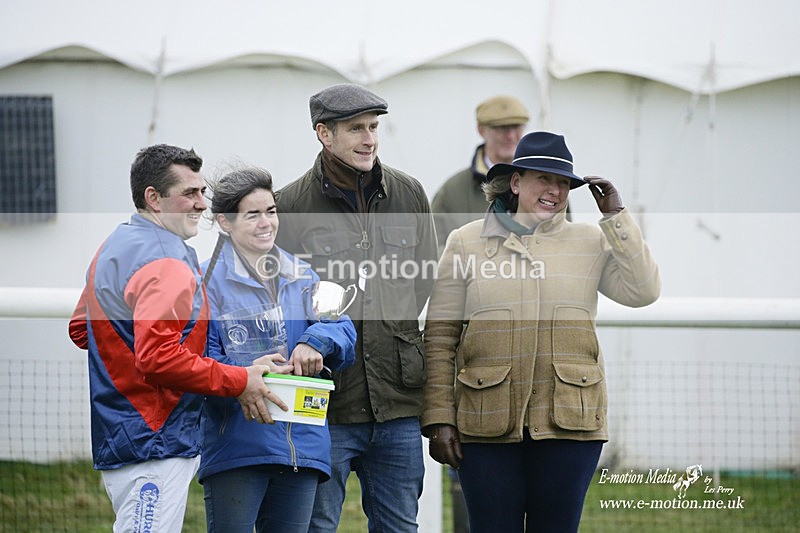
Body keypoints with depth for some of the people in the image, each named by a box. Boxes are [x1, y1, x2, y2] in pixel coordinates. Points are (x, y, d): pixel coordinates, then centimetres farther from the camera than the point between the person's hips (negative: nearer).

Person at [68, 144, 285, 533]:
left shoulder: (116, 247, 17)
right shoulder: (166, 265, -17)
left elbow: (81, 329, 26)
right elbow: (158, 358, -27)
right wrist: (238, 382, -20)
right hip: (154, 449, -11)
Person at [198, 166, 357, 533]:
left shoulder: (302, 277, 16)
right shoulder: (209, 280, -2)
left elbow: (344, 331, 8)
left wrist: (317, 340, -14)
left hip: (303, 445, 5)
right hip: (236, 445, -5)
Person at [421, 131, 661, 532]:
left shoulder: (592, 242, 10)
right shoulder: (467, 242, 6)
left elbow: (643, 292, -5)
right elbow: (440, 337, 4)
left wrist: (616, 217, -3)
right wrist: (439, 419, -3)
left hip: (569, 421, 1)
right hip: (487, 424, -1)